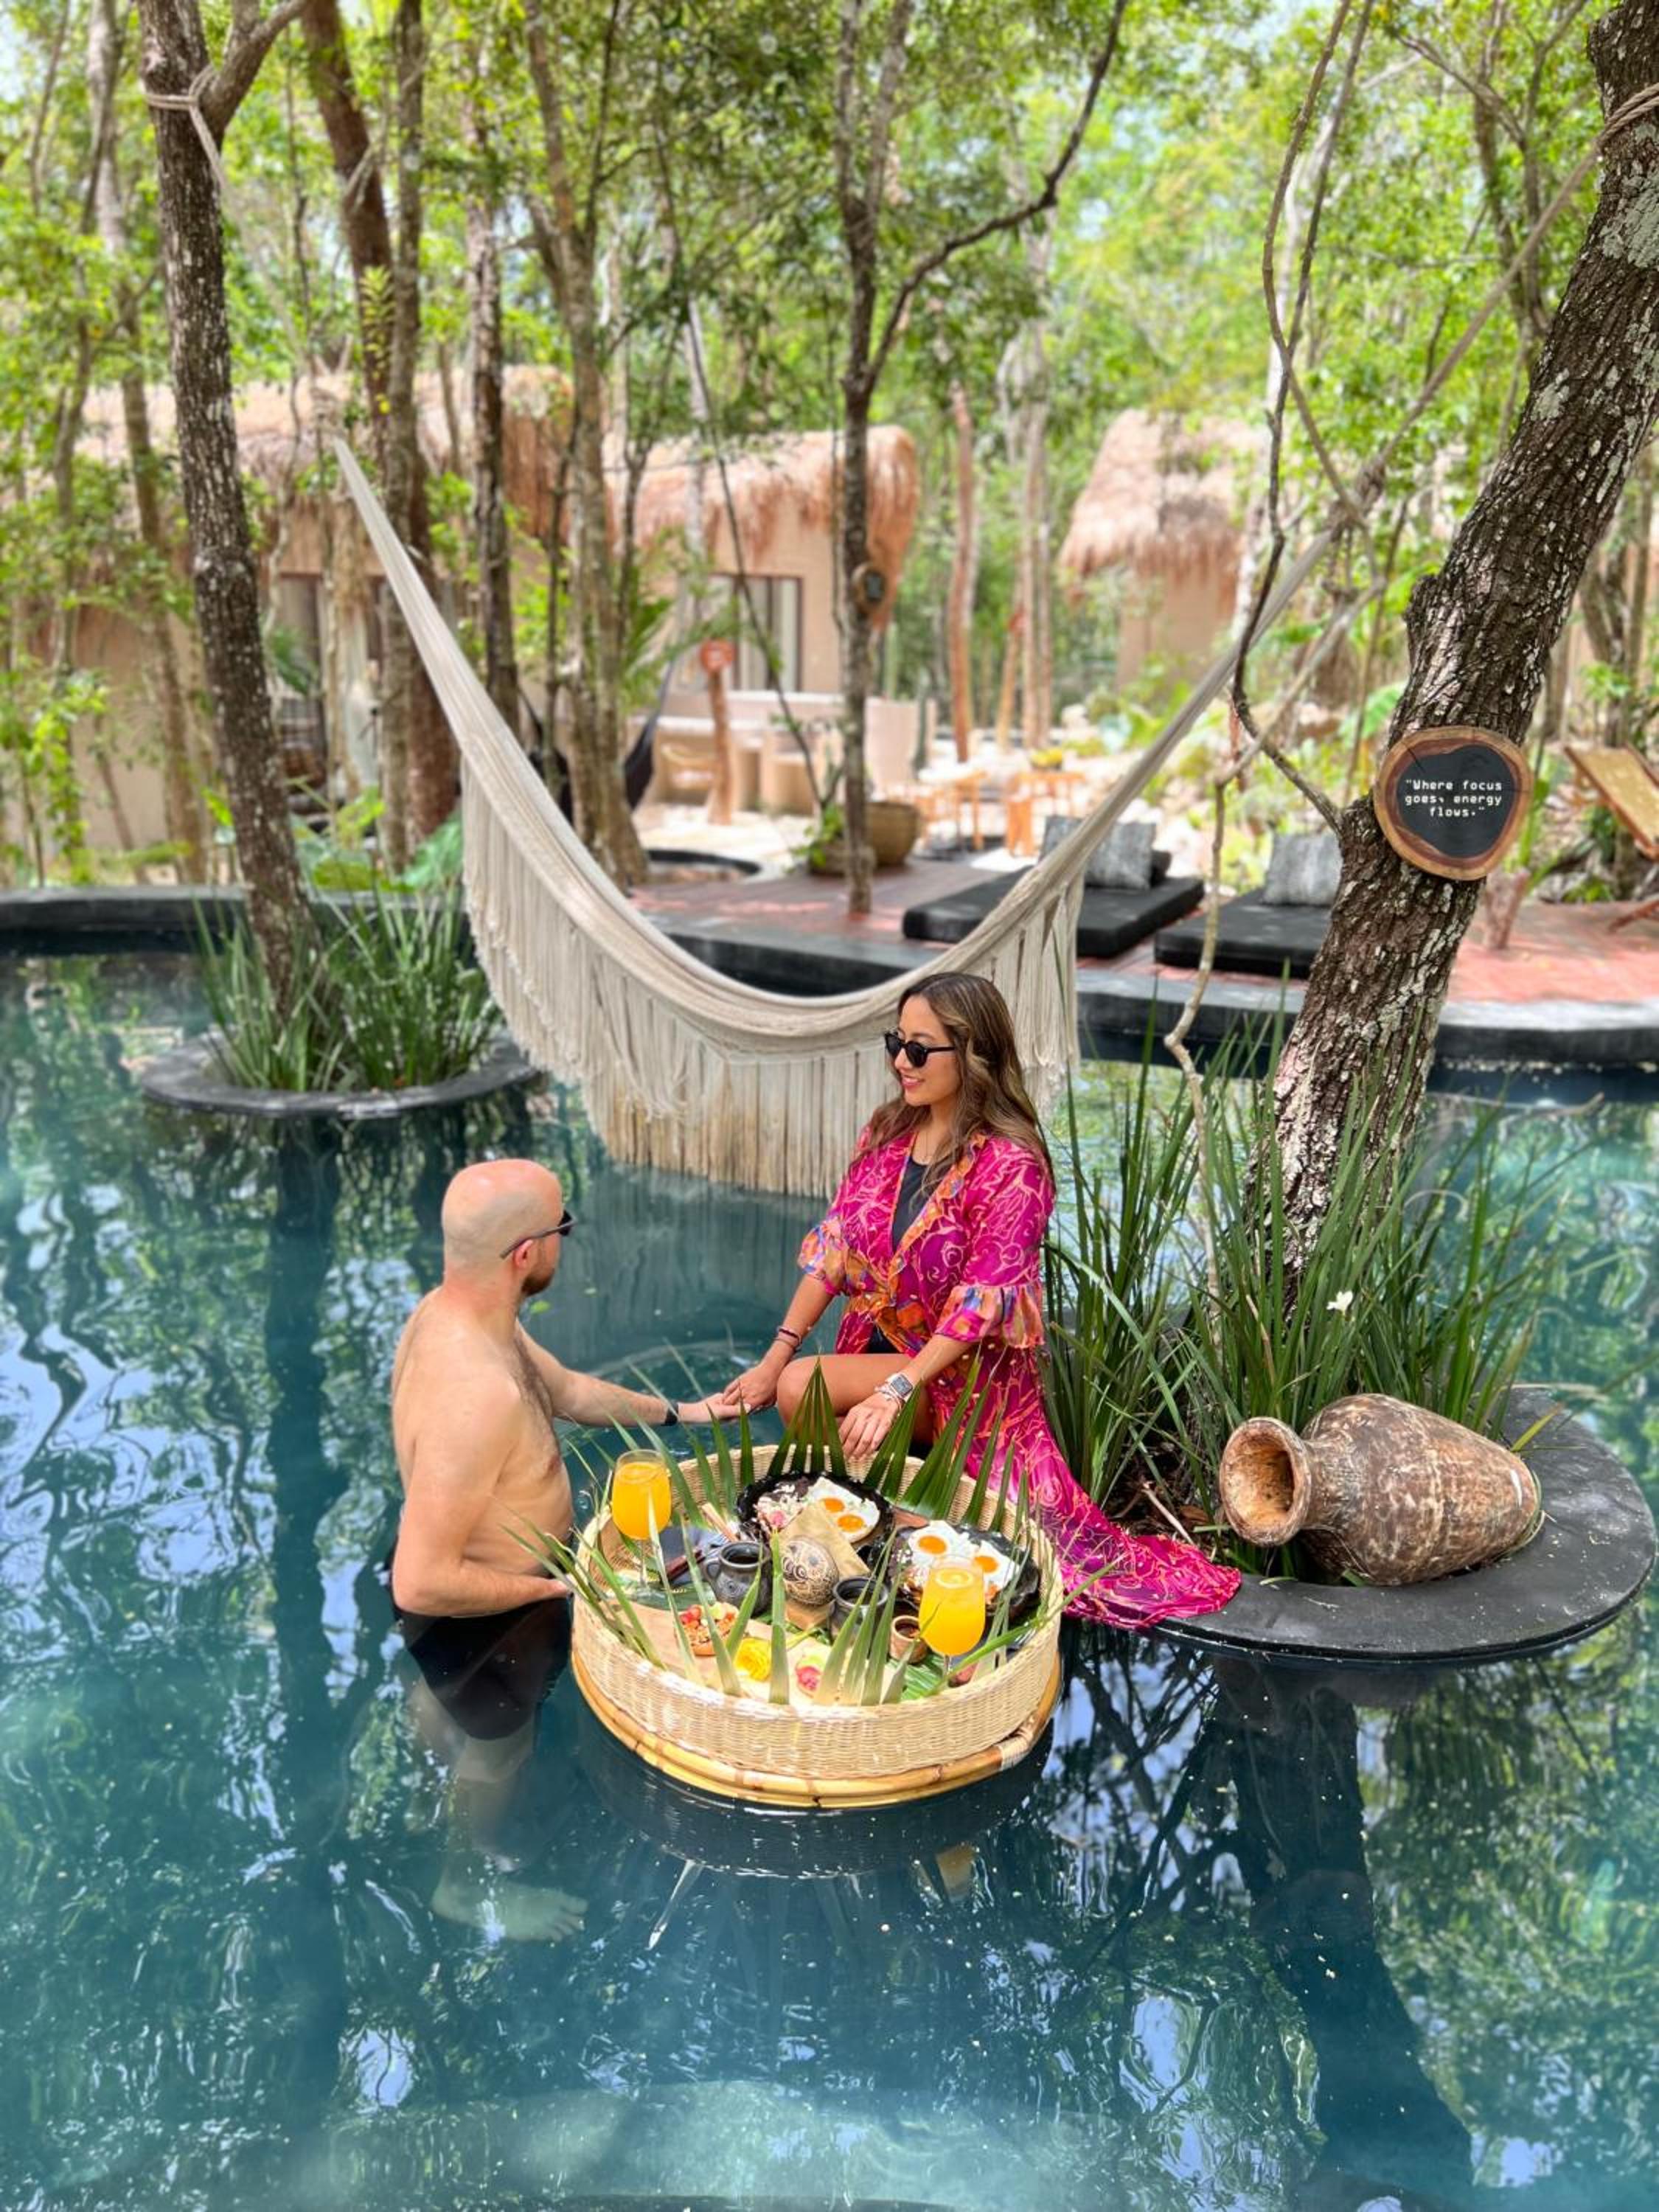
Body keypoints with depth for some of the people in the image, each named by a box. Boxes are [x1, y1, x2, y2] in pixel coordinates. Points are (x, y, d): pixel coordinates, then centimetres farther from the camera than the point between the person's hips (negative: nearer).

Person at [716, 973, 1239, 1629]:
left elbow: (980, 1307, -24)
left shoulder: (1010, 1166, -19)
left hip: (965, 1371, -7)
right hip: (879, 1348, 7)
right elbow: (833, 1247, 0)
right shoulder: (888, 1130, 1)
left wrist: (895, 1391, -33)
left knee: (801, 1389, -24)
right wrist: (774, 1357, -6)